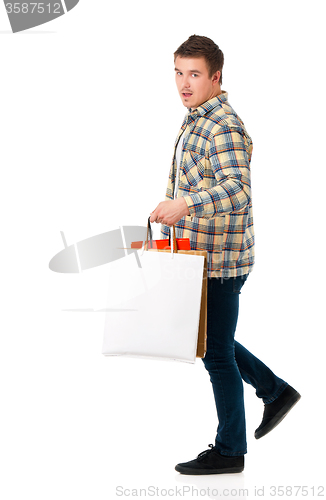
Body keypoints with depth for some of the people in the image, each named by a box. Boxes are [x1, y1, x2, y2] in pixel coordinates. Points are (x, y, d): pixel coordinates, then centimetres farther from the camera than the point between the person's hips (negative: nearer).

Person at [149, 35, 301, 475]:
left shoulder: (225, 128, -18)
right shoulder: (195, 121, 13)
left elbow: (238, 189, -34)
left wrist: (184, 206, -47)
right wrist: (170, 228, 23)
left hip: (220, 261, -10)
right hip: (201, 255, 10)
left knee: (216, 351, 0)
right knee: (204, 338, 20)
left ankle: (229, 450, 14)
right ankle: (276, 391, 34)